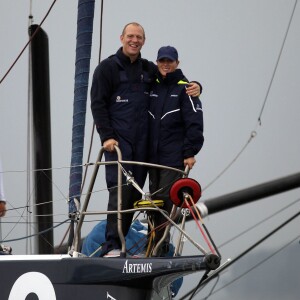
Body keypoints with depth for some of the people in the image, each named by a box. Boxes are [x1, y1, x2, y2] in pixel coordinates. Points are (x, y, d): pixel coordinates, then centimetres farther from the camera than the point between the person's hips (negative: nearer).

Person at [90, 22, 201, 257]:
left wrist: (194, 86, 3)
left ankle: (119, 242, 9)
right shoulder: (107, 68, 2)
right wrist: (107, 136, -12)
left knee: (135, 193, 2)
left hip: (141, 141, 5)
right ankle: (111, 247, -18)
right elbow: (98, 104, -2)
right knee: (120, 190, -16)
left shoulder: (149, 69, 15)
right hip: (117, 140, -5)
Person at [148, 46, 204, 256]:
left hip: (174, 156, -6)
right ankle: (155, 244, 14)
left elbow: (195, 123, -7)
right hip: (153, 155, 6)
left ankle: (159, 245, -10)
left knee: (165, 198, -11)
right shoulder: (153, 87, 14)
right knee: (154, 198, 7)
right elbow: (145, 120, 20)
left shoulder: (185, 89, -2)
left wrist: (190, 152, -13)